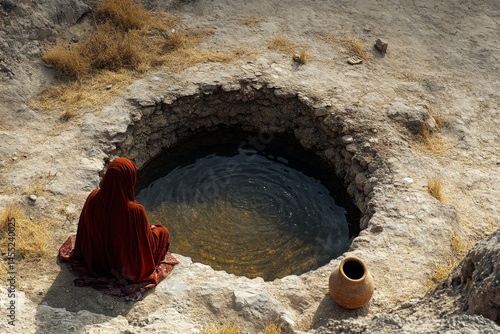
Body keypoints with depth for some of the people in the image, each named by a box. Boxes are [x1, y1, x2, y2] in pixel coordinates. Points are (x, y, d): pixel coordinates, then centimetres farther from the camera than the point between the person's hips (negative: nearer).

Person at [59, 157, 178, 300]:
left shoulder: (93, 198, -25)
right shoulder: (134, 211, -39)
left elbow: (85, 229, -7)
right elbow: (146, 240, -20)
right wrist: (151, 229, 4)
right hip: (127, 264, -5)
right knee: (163, 231, 21)